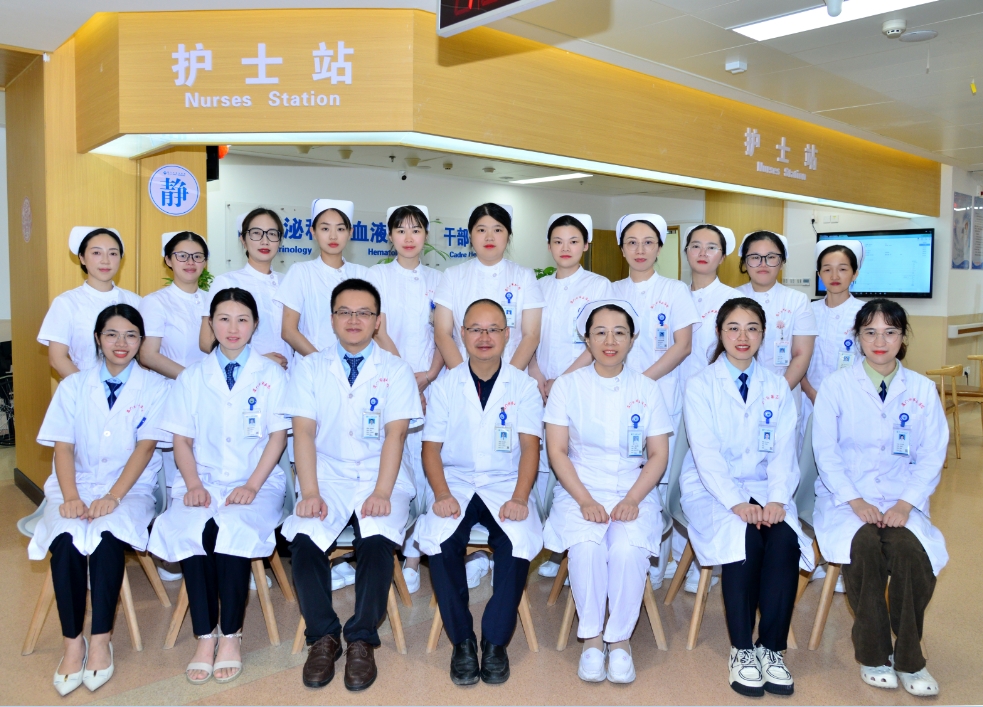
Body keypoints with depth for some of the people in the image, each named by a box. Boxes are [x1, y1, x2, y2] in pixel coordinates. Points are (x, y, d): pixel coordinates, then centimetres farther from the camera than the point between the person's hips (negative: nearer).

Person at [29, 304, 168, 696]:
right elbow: (62, 446, 2)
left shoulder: (154, 387, 4)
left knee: (107, 537, -32)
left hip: (130, 488, -2)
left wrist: (113, 496, -19)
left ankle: (101, 639, -18)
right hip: (77, 485, 2)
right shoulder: (73, 386, 10)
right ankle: (73, 641, -16)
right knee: (65, 539, -29)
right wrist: (71, 497, -15)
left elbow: (146, 446, -6)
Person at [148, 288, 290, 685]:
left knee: (233, 529, -32)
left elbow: (278, 436, 0)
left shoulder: (271, 375, 8)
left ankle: (230, 635, -16)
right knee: (188, 529, -30)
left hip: (256, 483, -2)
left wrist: (252, 485, -13)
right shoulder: (191, 377, 14)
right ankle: (204, 637, -18)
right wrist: (193, 484, -9)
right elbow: (181, 439, 9)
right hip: (203, 481, 2)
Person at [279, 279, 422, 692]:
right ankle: (323, 636, -7)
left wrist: (382, 493, -18)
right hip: (328, 478, 1)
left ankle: (361, 639, -12)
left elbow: (395, 433, -4)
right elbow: (303, 431, 0)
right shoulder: (310, 368, 10)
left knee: (378, 540, -30)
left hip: (380, 480, -1)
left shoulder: (396, 370, 6)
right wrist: (310, 493, -13)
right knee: (303, 539, -27)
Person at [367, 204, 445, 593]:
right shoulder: (378, 275, 5)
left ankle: (413, 553, 7)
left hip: (430, 384, 2)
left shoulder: (436, 279, 11)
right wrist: (406, 377, -12)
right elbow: (379, 332, -3)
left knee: (423, 466, -2)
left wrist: (427, 376, -8)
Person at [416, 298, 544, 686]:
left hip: (505, 484, -1)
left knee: (518, 541, -30)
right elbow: (431, 447, 3)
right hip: (456, 482, 1)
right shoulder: (445, 385, 8)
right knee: (440, 541, -28)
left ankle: (495, 640, -9)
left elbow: (530, 445, -4)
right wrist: (442, 494, -15)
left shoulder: (523, 386, 5)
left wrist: (519, 498, -19)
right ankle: (462, 640, -8)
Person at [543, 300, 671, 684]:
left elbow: (658, 455, 4)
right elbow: (557, 451, -1)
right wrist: (585, 500, -14)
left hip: (634, 494, 1)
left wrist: (631, 500, -12)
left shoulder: (646, 389, 8)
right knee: (585, 547, -30)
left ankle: (619, 639, -7)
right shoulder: (568, 385, 4)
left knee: (627, 548, -29)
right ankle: (591, 638, -8)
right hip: (580, 492, 0)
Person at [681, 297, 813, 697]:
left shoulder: (777, 387, 10)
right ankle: (741, 649, -16)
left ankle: (771, 648, -15)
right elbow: (705, 453, -12)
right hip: (712, 489, -3)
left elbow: (783, 452, 0)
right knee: (744, 539, -31)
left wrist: (777, 499, -18)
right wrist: (736, 502, -26)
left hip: (764, 487, 3)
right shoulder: (700, 386, -1)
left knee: (785, 539, -27)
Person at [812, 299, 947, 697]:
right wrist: (856, 501, -15)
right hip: (846, 496, -1)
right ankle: (872, 654, -12)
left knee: (910, 549, -30)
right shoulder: (836, 385, 2)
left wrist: (905, 504, -12)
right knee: (865, 544, -32)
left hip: (901, 499, 2)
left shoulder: (922, 389, 9)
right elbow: (825, 451, -3)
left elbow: (932, 455, 4)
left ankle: (908, 658, -9)